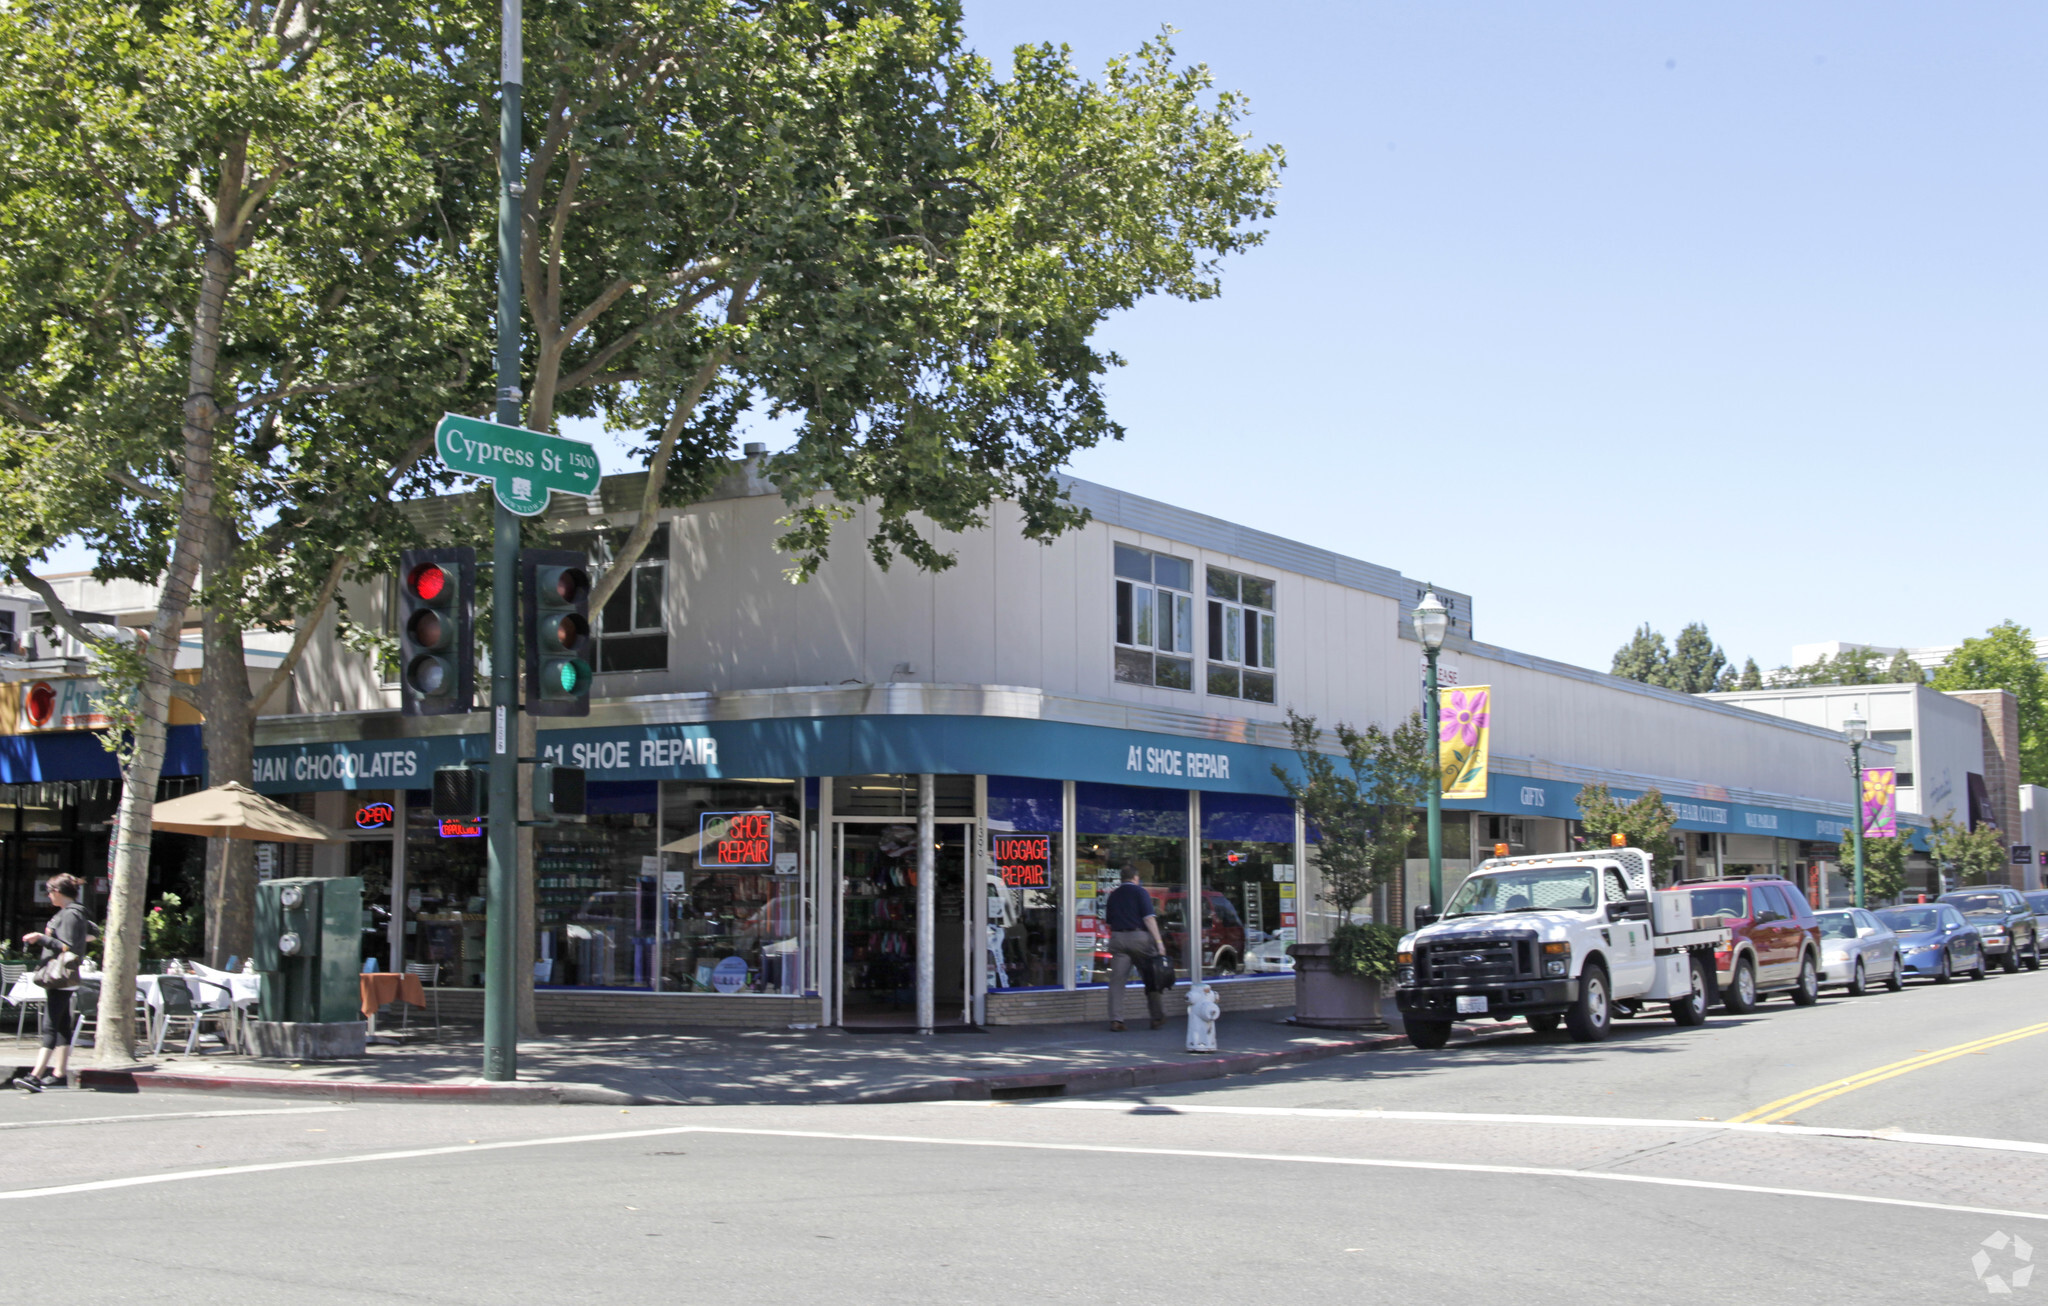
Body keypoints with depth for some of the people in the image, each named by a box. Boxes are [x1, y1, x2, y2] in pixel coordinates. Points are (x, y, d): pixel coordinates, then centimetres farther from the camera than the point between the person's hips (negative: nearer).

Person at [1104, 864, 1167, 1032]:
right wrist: (1158, 941, -13)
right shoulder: (1139, 892, 0)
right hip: (1139, 936, -3)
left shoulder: (1113, 895, 14)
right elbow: (1149, 917, -9)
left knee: (1117, 980, -1)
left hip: (1117, 938, 3)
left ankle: (1115, 1019, -11)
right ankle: (1158, 1017, 14)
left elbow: (1108, 917, 20)